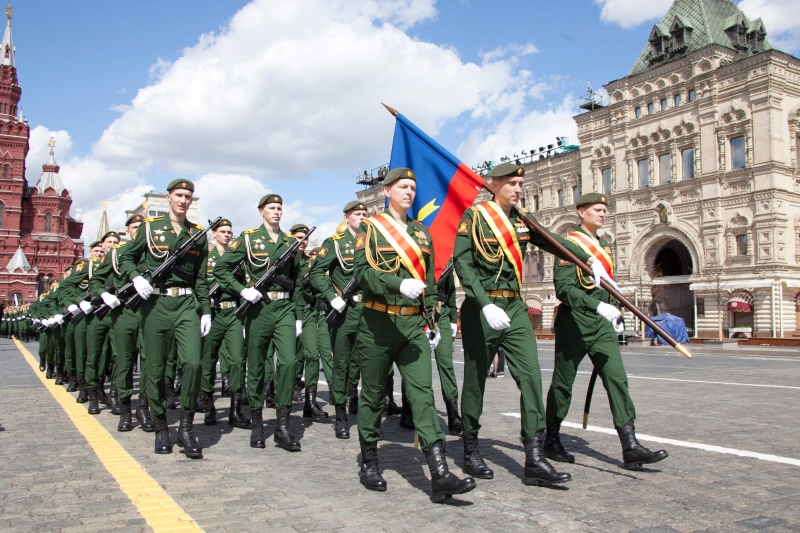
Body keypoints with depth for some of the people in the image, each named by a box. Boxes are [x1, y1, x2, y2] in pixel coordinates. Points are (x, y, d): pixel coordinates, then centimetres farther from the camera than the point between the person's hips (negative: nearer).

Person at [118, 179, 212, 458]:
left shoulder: (199, 234, 12)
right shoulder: (150, 227, 7)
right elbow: (125, 258, 12)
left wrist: (205, 310, 8)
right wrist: (136, 278, -9)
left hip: (187, 304, 1)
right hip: (156, 304, -1)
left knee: (193, 362, -15)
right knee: (155, 369, 4)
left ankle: (186, 427, -2)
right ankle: (161, 429, 19)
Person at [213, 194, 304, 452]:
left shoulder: (290, 241, 12)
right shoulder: (248, 238, 2)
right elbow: (220, 268, 1)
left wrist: (298, 316, 10)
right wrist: (242, 290, -12)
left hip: (285, 308, 2)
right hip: (258, 307, -2)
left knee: (288, 362, -11)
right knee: (256, 366, 6)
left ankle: (282, 426, -4)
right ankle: (256, 424, 19)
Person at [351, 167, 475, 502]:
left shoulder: (422, 233, 15)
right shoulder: (370, 228, 1)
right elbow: (361, 271, -13)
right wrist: (399, 284, -28)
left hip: (414, 324, 3)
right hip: (378, 323, -3)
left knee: (423, 393, -7)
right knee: (373, 394, 7)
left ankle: (440, 475, -12)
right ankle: (369, 464, 24)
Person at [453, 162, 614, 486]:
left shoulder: (522, 221, 11)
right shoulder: (474, 216, -5)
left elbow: (554, 242, 17)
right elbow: (463, 263, -14)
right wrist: (486, 305, -24)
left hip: (515, 308, 5)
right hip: (481, 310, -5)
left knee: (531, 376, -5)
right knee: (475, 381, 5)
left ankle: (534, 460, -2)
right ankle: (471, 453, 21)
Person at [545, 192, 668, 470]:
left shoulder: (604, 246, 17)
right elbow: (564, 288, -19)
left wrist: (614, 315, 15)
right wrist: (598, 306, -27)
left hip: (601, 324, 7)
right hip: (574, 323, -7)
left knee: (617, 379, -4)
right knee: (563, 383, 4)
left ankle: (630, 447, -5)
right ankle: (551, 441, 19)